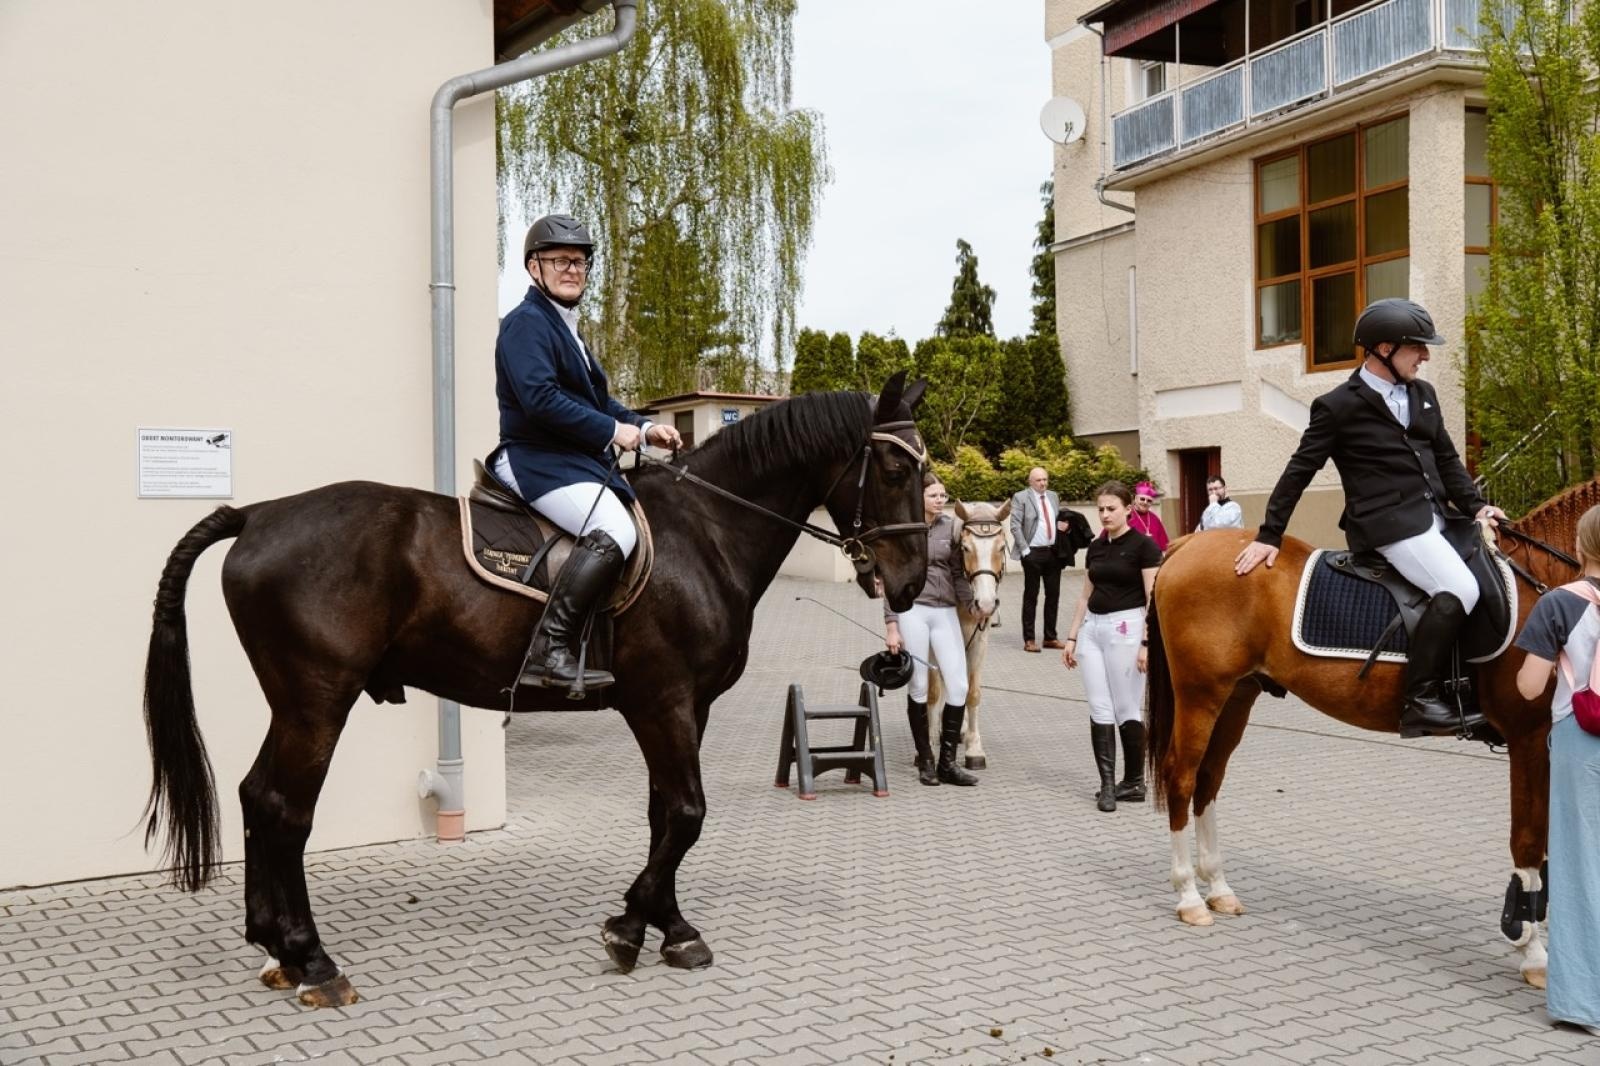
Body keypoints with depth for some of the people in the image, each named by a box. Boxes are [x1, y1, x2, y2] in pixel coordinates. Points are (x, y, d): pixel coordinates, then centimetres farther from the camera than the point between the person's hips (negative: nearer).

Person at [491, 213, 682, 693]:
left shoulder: (565, 327, 22)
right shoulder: (527, 322, -9)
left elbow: (595, 400, 24)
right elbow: (540, 399, -22)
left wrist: (645, 427, 8)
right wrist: (612, 431, -17)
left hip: (573, 460, 11)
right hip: (536, 460, -11)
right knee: (614, 533, -31)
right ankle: (550, 652, -32)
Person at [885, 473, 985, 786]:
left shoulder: (949, 527, 8)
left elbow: (957, 573, 10)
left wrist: (971, 605, -6)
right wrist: (891, 626, -8)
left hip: (945, 612, 4)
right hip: (913, 611, -3)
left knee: (958, 686, -3)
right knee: (918, 687, 4)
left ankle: (947, 762, 6)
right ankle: (925, 761, 15)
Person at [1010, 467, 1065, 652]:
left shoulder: (1053, 497, 13)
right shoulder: (1020, 498, -4)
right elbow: (1015, 526, -9)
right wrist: (1025, 550, -15)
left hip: (1053, 552, 6)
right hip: (1033, 553, -5)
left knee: (1053, 595, 9)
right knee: (1031, 596, 1)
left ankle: (1050, 637, 19)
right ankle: (1029, 640, 7)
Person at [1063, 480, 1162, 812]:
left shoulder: (1143, 546, -8)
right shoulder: (1095, 547, 11)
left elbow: (1153, 599, -12)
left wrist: (1147, 643, -18)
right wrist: (1072, 637, 12)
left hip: (1125, 628, -6)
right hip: (1092, 628, 6)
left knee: (1127, 709, 1)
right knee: (1099, 710, 3)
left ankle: (1135, 783, 14)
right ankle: (1107, 784, 7)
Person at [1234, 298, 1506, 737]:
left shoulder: (1423, 395, 15)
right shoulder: (1339, 406, -5)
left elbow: (1447, 459, 20)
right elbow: (1299, 472, -4)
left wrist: (1476, 507, 4)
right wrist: (1268, 536, -5)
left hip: (1435, 516, 8)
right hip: (1388, 523, -8)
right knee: (1459, 590, -24)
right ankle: (1420, 700, -18)